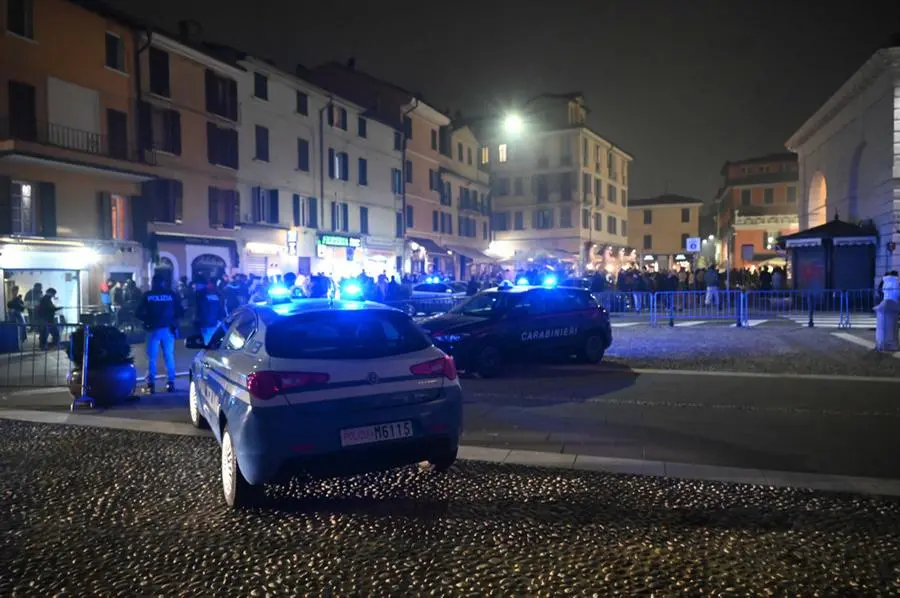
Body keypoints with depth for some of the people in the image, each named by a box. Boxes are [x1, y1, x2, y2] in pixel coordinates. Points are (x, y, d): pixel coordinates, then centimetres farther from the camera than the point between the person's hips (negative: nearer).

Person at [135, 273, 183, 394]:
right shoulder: (171, 294, 1)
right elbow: (180, 312, 2)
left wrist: (147, 320, 17)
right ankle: (170, 382, 3)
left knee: (152, 357, 5)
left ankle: (151, 383, 3)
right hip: (168, 329, 1)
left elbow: (138, 314, -1)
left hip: (153, 329, -1)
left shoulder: (147, 295, -1)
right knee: (169, 356, 6)